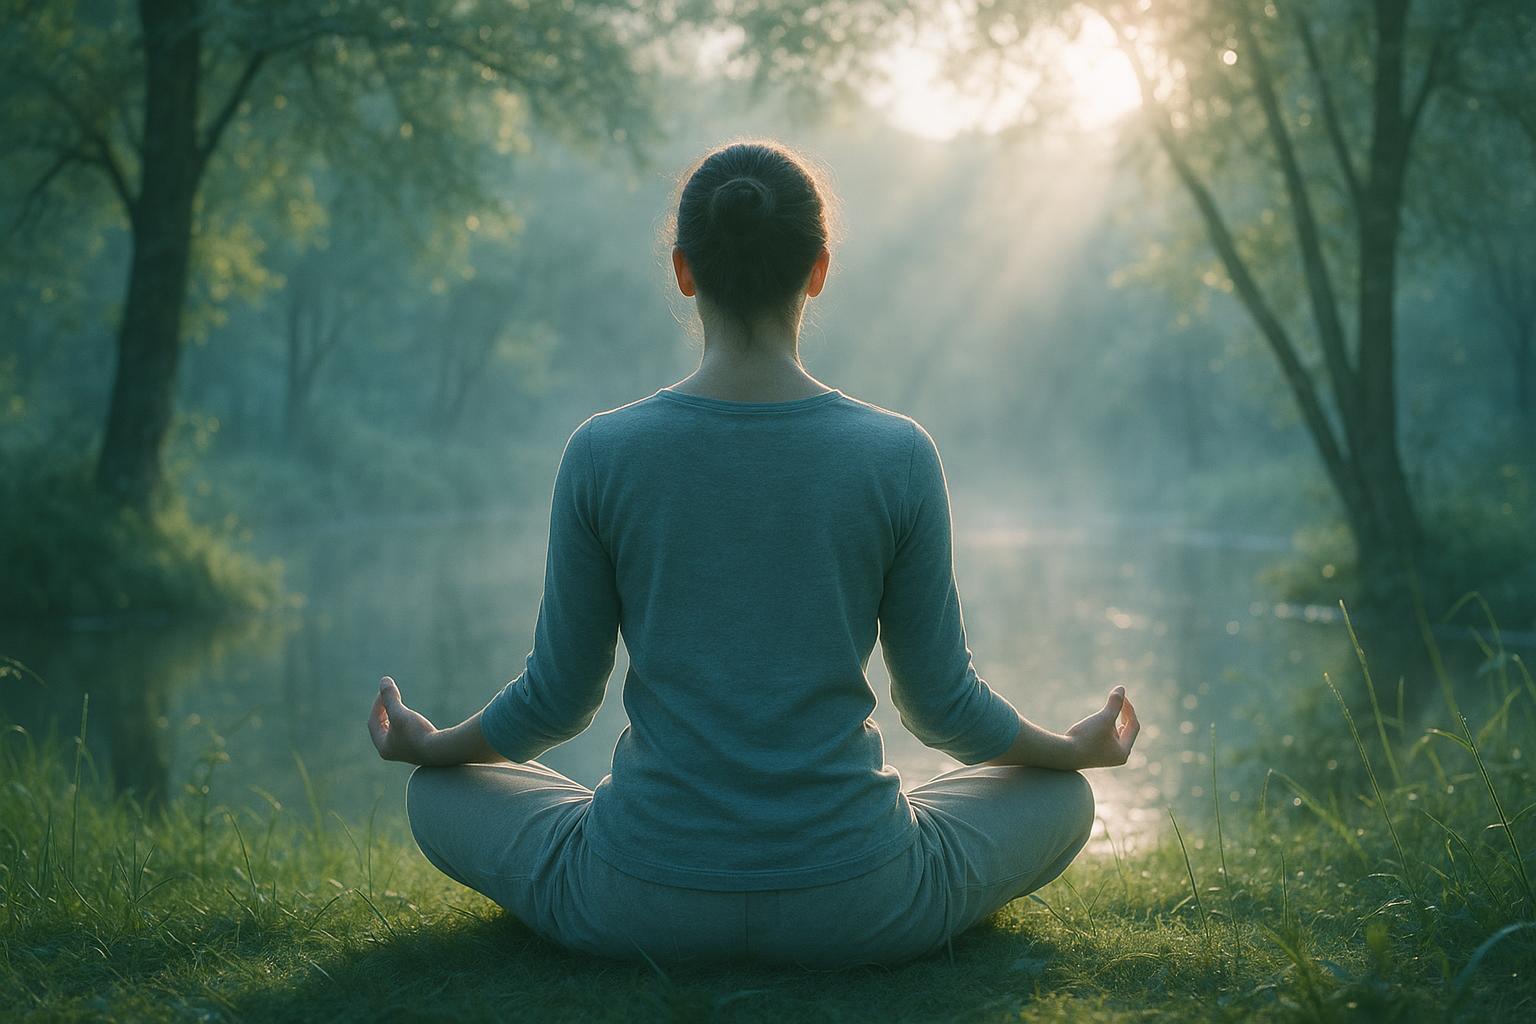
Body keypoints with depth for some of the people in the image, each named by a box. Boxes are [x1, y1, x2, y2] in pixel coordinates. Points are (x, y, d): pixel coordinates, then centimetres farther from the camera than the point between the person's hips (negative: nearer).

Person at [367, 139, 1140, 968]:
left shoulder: (602, 455, -11)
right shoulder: (898, 458, -11)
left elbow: (557, 698, -2)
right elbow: (940, 703, -2)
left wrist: (428, 747, 20)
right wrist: (1075, 751, 19)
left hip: (641, 908, 0)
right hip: (856, 913, 0)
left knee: (438, 794, 27)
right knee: (1061, 798, 27)